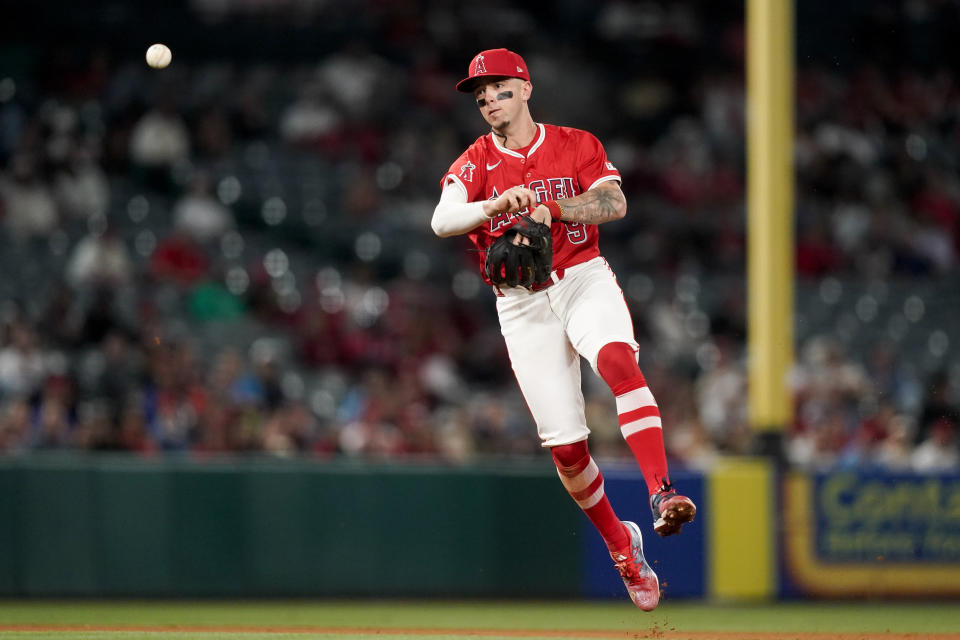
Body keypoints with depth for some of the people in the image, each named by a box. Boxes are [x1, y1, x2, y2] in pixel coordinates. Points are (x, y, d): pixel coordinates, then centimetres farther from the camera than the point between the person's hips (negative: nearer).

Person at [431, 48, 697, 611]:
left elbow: (615, 204, -8)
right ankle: (620, 544, 20)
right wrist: (493, 205, -34)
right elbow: (442, 221, -14)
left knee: (618, 360, -34)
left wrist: (553, 208, -23)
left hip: (583, 279, -1)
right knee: (565, 447, -3)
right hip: (521, 305, 1)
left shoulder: (576, 144, 7)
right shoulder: (475, 164, 5)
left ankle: (662, 494, -42)